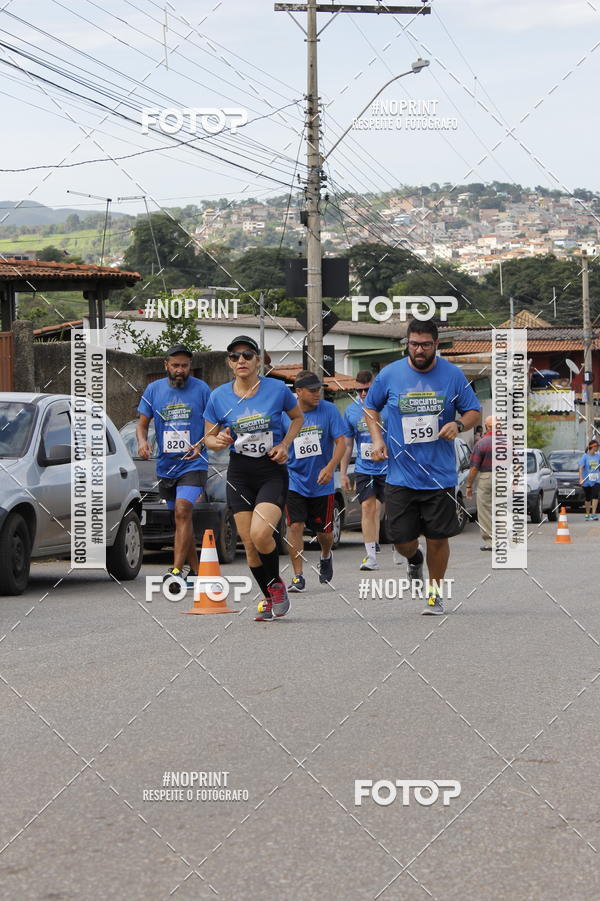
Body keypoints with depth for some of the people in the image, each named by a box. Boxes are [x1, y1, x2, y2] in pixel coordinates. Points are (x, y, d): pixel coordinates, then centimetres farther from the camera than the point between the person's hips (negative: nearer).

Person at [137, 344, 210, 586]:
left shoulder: (201, 389, -3)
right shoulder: (154, 390, 4)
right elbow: (142, 423, 10)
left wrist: (201, 444, -16)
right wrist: (142, 441, -11)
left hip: (193, 464, -4)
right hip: (165, 465, 5)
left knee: (183, 512, -20)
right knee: (180, 517, 13)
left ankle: (177, 569, -25)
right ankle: (194, 568, 26)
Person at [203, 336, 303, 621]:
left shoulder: (277, 389, -5)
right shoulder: (219, 396, -1)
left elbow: (297, 417, 12)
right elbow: (208, 437, 10)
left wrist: (284, 445, -4)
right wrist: (220, 442, -13)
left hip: (273, 472, -3)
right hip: (240, 473, 3)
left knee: (260, 534, -22)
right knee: (249, 543, 2)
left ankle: (277, 584, 6)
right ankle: (269, 598, 23)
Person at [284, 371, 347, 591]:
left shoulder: (329, 410, -6)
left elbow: (341, 442, -9)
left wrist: (330, 467, -24)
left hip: (321, 483, 0)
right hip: (294, 480, 0)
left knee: (324, 530, 9)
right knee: (295, 525, -14)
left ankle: (326, 557, 43)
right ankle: (298, 576, -7)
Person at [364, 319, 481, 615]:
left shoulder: (453, 375, -1)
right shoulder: (390, 374, -1)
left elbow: (473, 411, 7)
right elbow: (370, 407, 15)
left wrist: (458, 425, -14)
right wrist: (377, 438, 0)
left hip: (440, 476, 0)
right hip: (401, 476, 0)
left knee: (438, 538, 2)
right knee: (403, 541, -1)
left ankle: (434, 593, 23)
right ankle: (414, 558, 36)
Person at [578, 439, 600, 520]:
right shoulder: (585, 456, -5)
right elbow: (581, 467, -11)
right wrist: (581, 478, -22)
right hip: (587, 481, -2)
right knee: (588, 498, 8)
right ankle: (587, 514, 24)